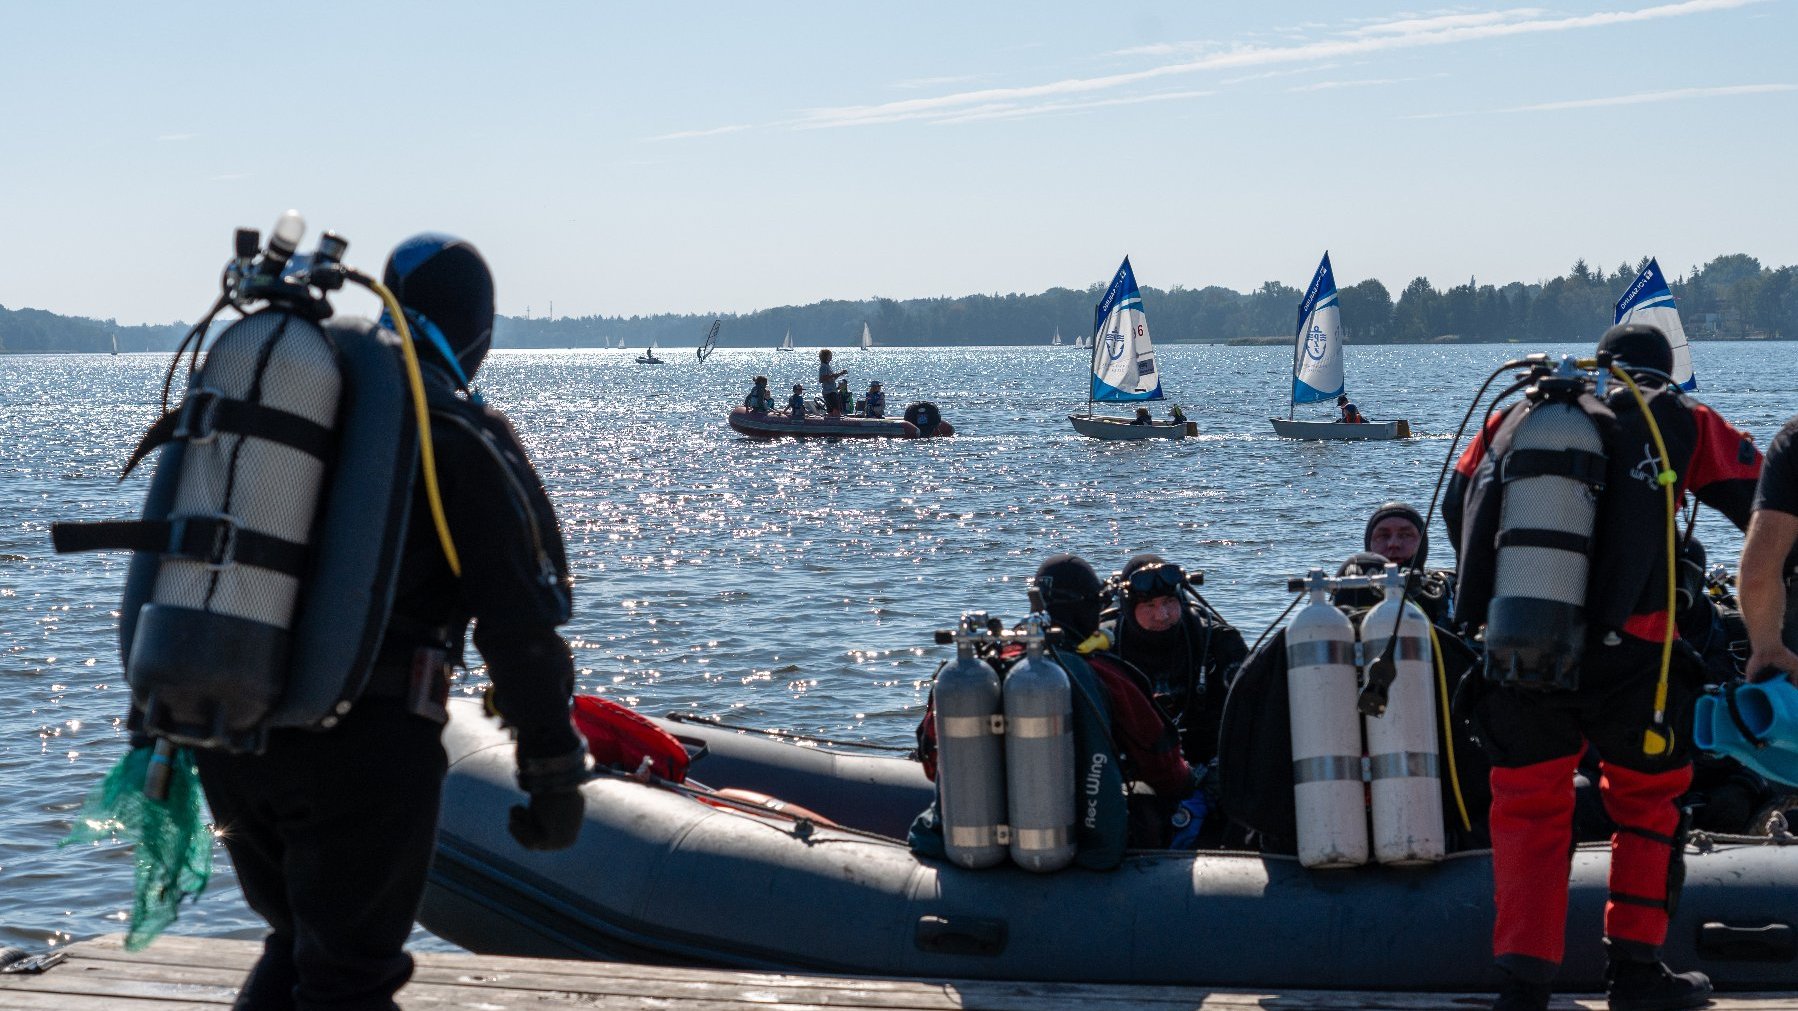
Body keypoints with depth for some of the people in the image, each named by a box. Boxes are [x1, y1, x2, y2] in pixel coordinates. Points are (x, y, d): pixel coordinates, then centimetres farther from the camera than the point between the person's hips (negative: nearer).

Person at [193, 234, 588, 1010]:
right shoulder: (462, 438, -2)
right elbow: (521, 625, -7)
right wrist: (554, 774, 0)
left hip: (227, 728, 5)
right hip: (363, 742, -5)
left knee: (297, 944, 23)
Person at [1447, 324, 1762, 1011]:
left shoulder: (1513, 416, 17)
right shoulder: (1679, 421, 10)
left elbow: (1458, 511, 23)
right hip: (1624, 652, -2)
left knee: (1528, 808, 14)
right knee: (1647, 798, 19)